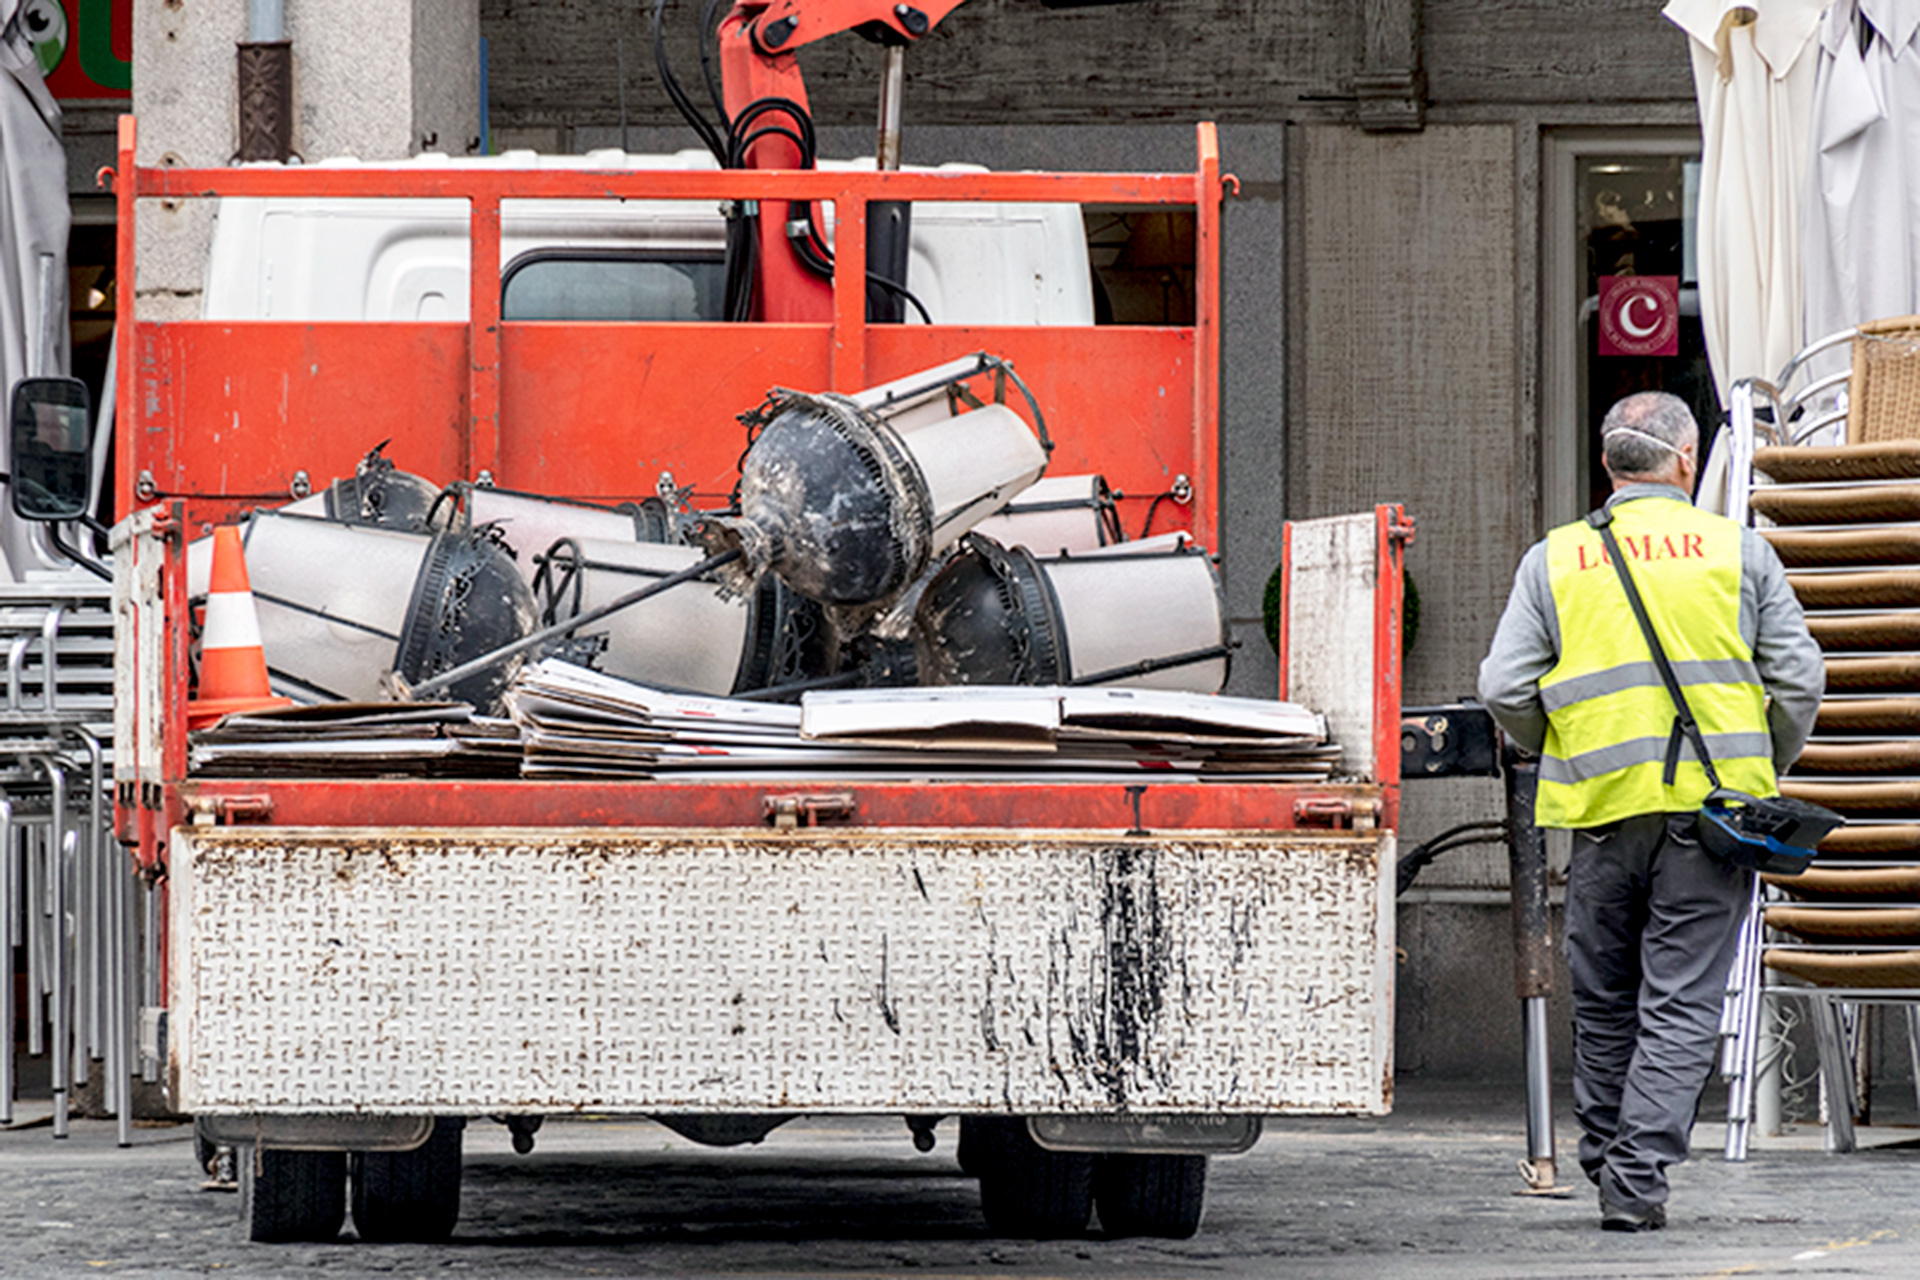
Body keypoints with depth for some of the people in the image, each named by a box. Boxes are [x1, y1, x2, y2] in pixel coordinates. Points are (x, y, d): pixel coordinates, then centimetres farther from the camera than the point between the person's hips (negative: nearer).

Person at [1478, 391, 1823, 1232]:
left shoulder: (1553, 561, 6)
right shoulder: (1739, 552, 4)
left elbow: (1505, 688, 1)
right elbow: (1798, 679, 2)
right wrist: (1766, 768, 18)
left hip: (1606, 812, 1)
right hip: (1715, 803, -1)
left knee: (1604, 999, 15)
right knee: (1683, 1003, 0)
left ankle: (1608, 1156, 23)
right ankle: (1639, 1181, -8)